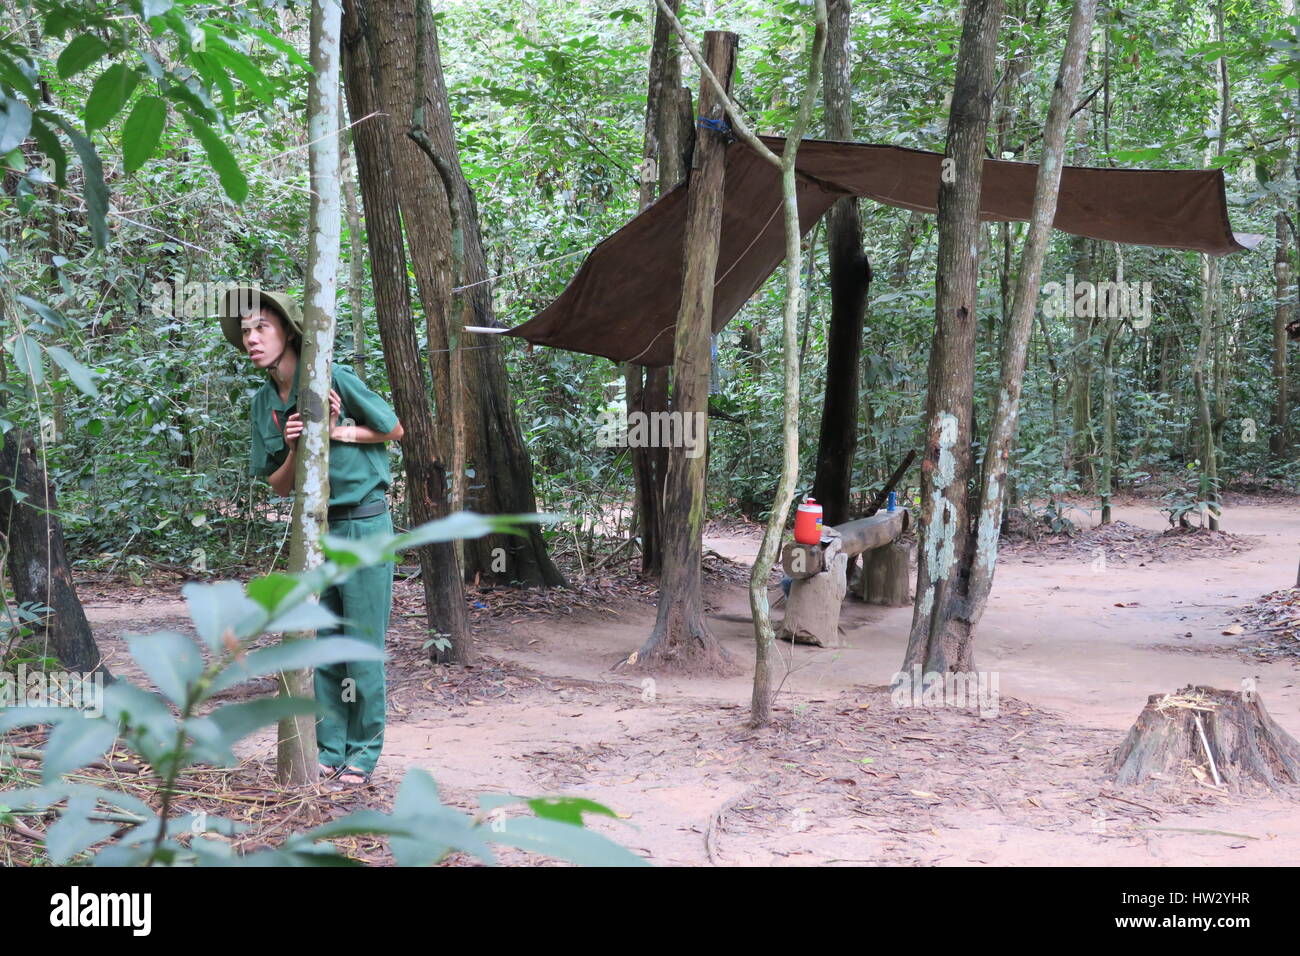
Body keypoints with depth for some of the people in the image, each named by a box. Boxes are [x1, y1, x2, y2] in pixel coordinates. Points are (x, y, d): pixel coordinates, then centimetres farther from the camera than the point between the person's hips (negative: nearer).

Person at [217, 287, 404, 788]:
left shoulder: (334, 379, -10)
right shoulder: (263, 403, 7)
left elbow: (394, 429, 1)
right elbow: (279, 486, 7)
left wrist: (338, 431, -13)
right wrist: (293, 449, -12)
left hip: (362, 524, -6)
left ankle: (363, 752, 8)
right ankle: (330, 750, 16)